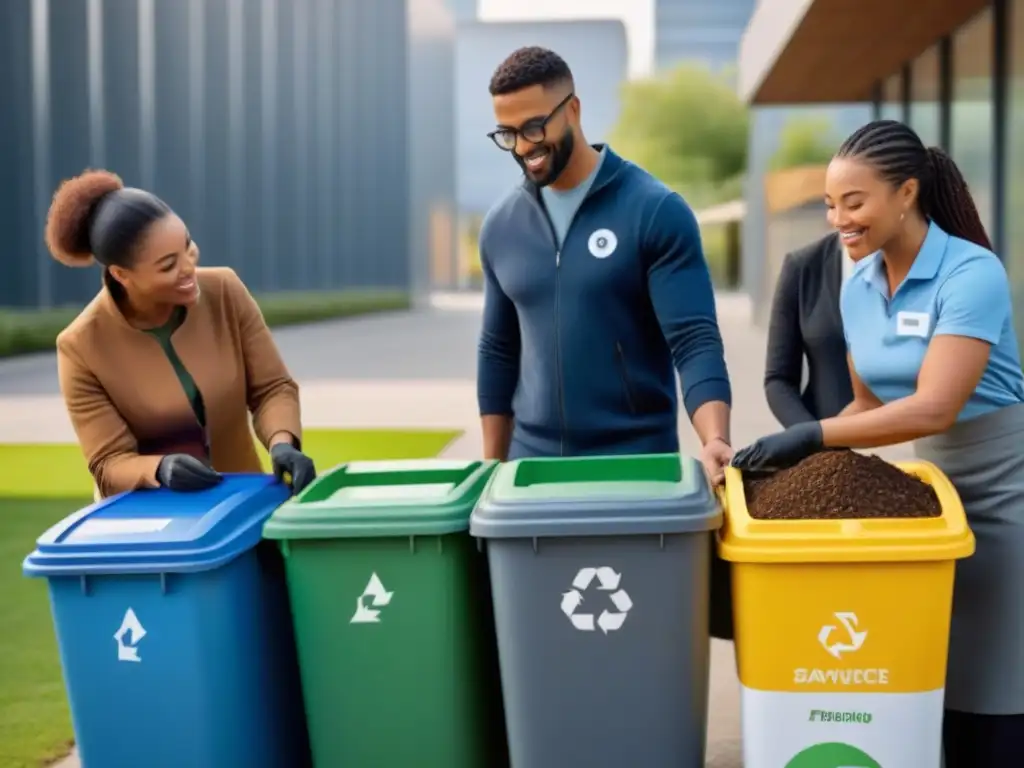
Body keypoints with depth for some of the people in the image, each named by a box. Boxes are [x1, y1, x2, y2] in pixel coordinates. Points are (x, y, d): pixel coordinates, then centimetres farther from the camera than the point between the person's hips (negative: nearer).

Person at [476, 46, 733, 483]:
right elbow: (498, 352, 12)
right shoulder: (501, 226, 5)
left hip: (639, 459, -4)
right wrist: (492, 466, 11)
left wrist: (715, 441, -29)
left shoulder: (656, 211, -9)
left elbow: (695, 341, -14)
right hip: (532, 460, 4)